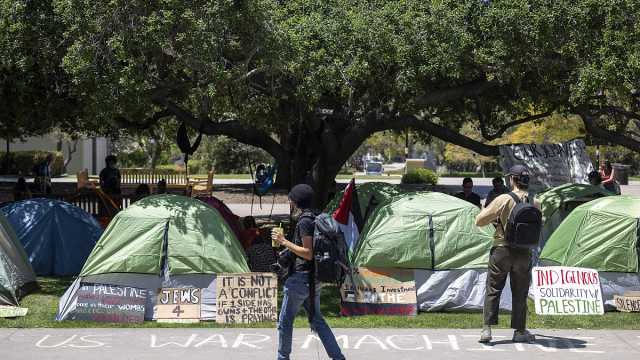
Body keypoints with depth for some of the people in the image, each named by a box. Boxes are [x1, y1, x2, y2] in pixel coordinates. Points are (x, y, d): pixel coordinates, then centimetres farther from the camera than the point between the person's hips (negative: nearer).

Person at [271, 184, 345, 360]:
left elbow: (308, 253, -20)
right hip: (313, 279, 9)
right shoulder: (315, 218, 11)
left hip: (300, 278, -9)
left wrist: (284, 242, -17)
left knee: (285, 321, 4)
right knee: (317, 320, 14)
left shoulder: (304, 221, -17)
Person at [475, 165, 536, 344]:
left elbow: (479, 220, -7)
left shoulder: (503, 200, -11)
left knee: (493, 290, 5)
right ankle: (520, 331, 16)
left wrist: (495, 218, 12)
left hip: (502, 250, -2)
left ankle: (487, 329, 0)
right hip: (524, 253, 2)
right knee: (520, 294, 12)